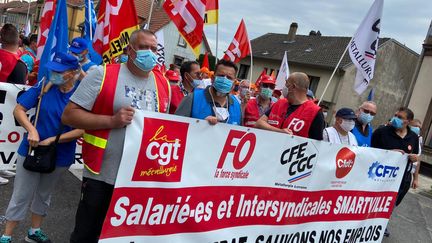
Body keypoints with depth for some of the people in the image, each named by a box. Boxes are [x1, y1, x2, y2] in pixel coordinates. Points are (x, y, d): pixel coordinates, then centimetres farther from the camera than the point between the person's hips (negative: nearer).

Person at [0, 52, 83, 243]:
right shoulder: (44, 86, -10)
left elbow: (82, 130, -15)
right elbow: (18, 110, -7)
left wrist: (52, 140, -20)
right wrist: (32, 130, -23)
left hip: (60, 155, 1)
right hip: (31, 149, 0)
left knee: (44, 194, 20)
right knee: (21, 196, 7)